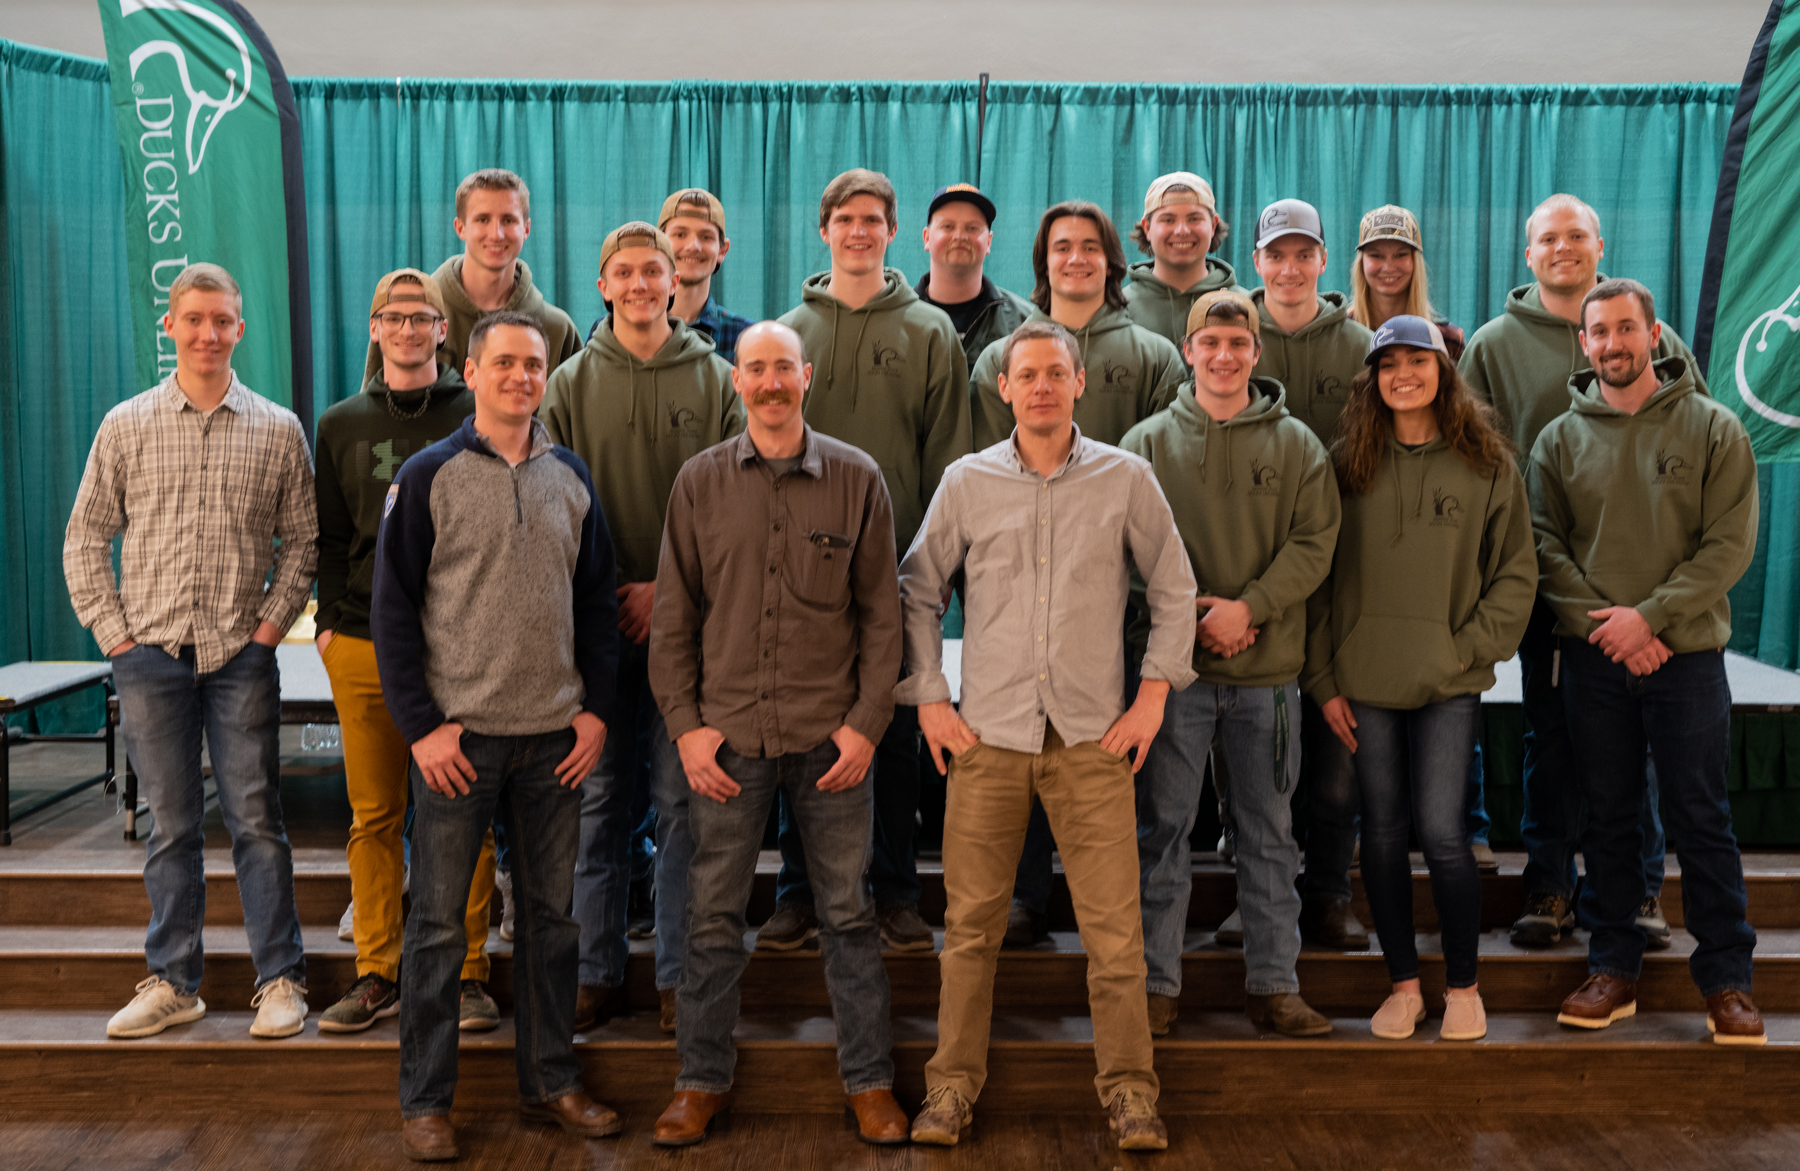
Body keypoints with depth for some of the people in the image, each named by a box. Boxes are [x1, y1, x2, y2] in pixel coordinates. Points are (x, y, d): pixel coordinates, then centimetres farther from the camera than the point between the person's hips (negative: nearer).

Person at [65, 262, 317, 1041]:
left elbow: (302, 538, 7)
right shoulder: (126, 425, 6)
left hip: (241, 655, -1)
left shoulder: (277, 430, 5)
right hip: (150, 654, 1)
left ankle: (281, 979, 8)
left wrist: (271, 622, -3)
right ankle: (172, 983, 17)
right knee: (171, 824, 8)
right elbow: (86, 538, 8)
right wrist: (113, 632, 0)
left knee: (256, 819, 0)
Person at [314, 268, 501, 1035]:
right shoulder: (341, 425, 14)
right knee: (373, 817, 5)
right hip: (363, 646, 2)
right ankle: (377, 973, 15)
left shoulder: (477, 417, 6)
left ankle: (467, 972, 8)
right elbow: (330, 536, 15)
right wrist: (328, 620, 4)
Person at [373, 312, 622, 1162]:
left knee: (552, 914, 10)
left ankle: (550, 1083, 23)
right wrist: (421, 726, -10)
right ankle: (424, 1102, 14)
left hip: (555, 736, 4)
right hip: (458, 734, -3)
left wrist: (596, 709, 3)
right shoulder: (429, 476, -2)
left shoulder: (570, 478, 9)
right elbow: (394, 608, -4)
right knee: (438, 920, 3)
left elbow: (597, 602, 12)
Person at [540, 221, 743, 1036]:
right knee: (601, 798, 7)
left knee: (683, 798, 3)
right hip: (596, 619, 1)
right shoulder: (571, 382, 7)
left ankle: (680, 975, 13)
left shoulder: (715, 380, 4)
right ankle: (598, 971, 18)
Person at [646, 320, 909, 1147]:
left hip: (830, 735, 0)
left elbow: (882, 612, 3)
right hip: (728, 735, 1)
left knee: (847, 912, 7)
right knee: (713, 916, 7)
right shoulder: (700, 482, 5)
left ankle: (869, 1081, 21)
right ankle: (702, 1080, 23)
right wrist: (685, 724, -1)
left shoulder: (856, 479, 2)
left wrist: (867, 721, -4)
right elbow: (673, 616, 6)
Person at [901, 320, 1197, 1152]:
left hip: (1092, 738, -1)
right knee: (970, 923, 6)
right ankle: (953, 1084, 19)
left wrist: (1153, 696, 2)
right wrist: (929, 699, 4)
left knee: (1115, 928, 0)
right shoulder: (967, 482, 5)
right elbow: (917, 590, 11)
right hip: (987, 737, 1)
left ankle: (1129, 1090, 14)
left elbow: (1172, 590, 9)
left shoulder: (1127, 479, 3)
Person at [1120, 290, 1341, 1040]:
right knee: (1163, 827, 4)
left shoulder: (1296, 445, 6)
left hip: (1268, 669, 1)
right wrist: (1190, 613, -13)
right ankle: (1157, 985, 15)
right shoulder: (1148, 442, 4)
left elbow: (1314, 543, -1)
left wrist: (1249, 606, -15)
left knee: (1269, 832, 9)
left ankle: (1273, 984, 20)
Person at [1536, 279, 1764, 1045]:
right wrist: (1600, 623, -13)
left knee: (1702, 818, 4)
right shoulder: (1559, 439, 6)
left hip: (1687, 656, -2)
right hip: (1593, 660, 2)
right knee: (1608, 817, 9)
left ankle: (1726, 979, 15)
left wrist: (1649, 616, -15)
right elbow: (1543, 544, 0)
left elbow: (1730, 545, -6)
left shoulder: (1713, 429, 1)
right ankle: (1612, 968, 20)